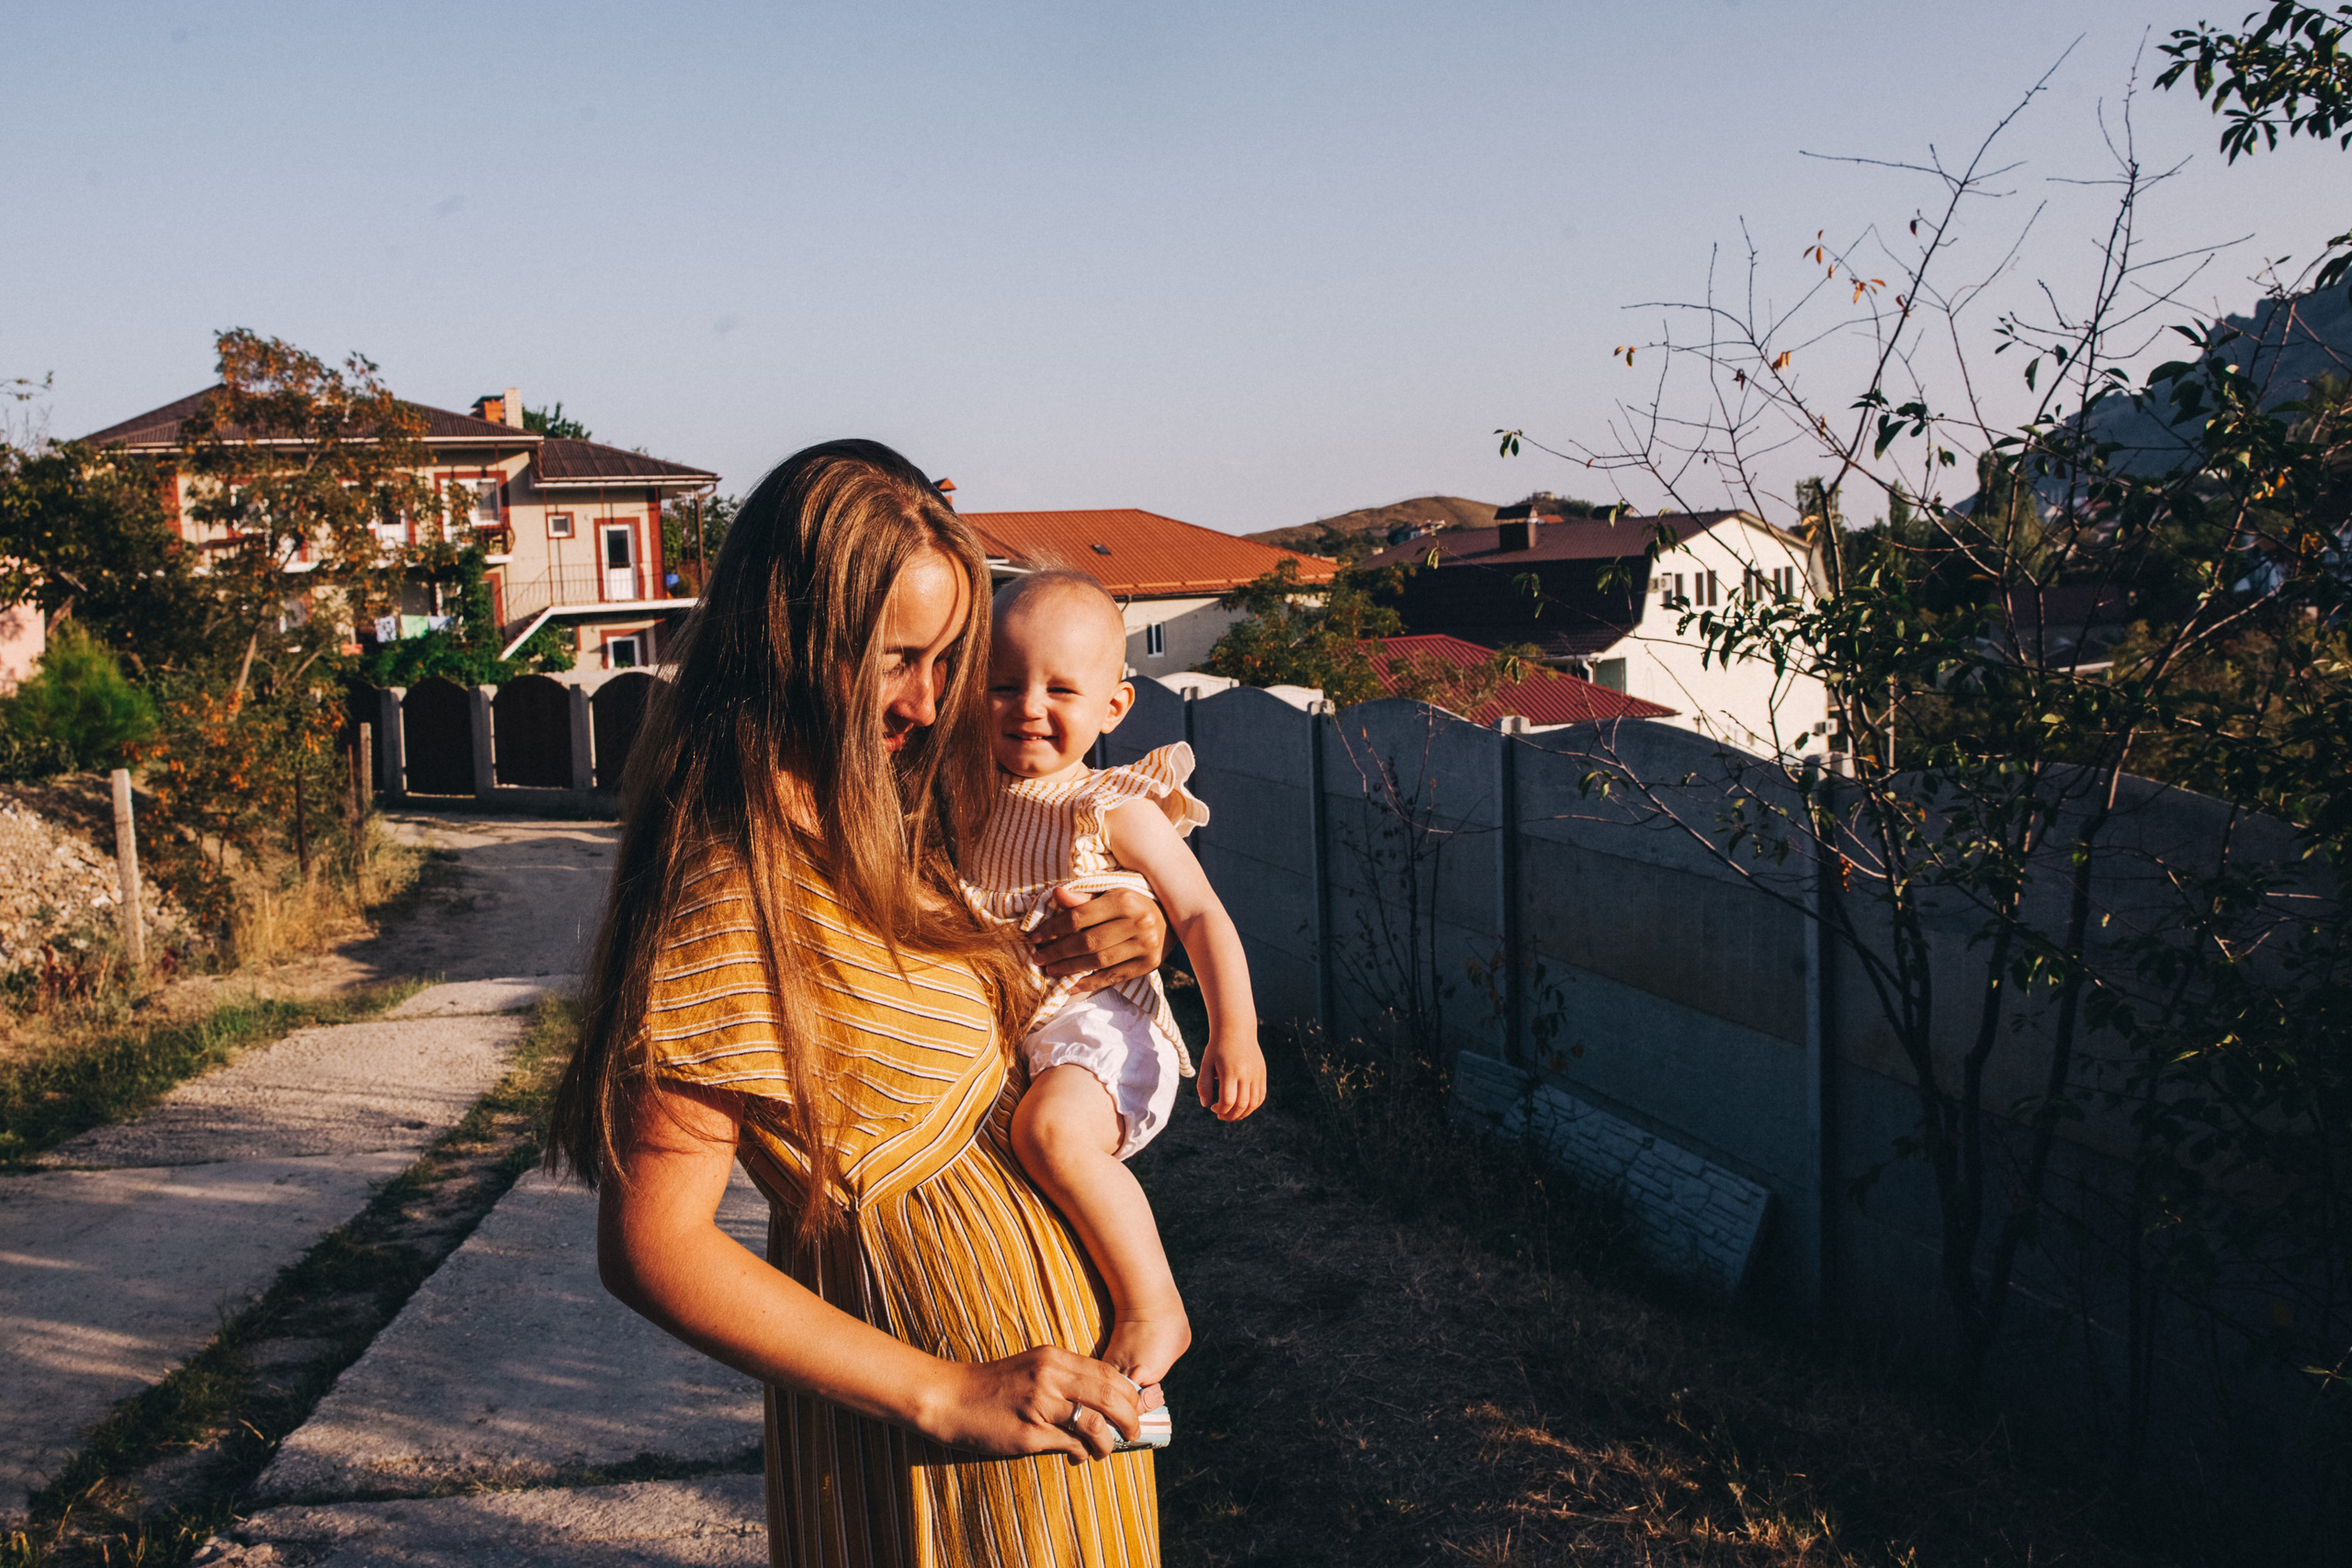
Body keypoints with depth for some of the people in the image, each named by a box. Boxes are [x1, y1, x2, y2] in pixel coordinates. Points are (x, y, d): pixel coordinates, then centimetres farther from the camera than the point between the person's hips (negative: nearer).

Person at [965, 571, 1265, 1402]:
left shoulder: (1114, 810, -7)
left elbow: (1200, 915, -8)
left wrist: (1235, 1032, -18)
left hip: (1098, 1022, -7)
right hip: (993, 1037, 7)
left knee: (1050, 1128, -36)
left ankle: (1153, 1307, -20)